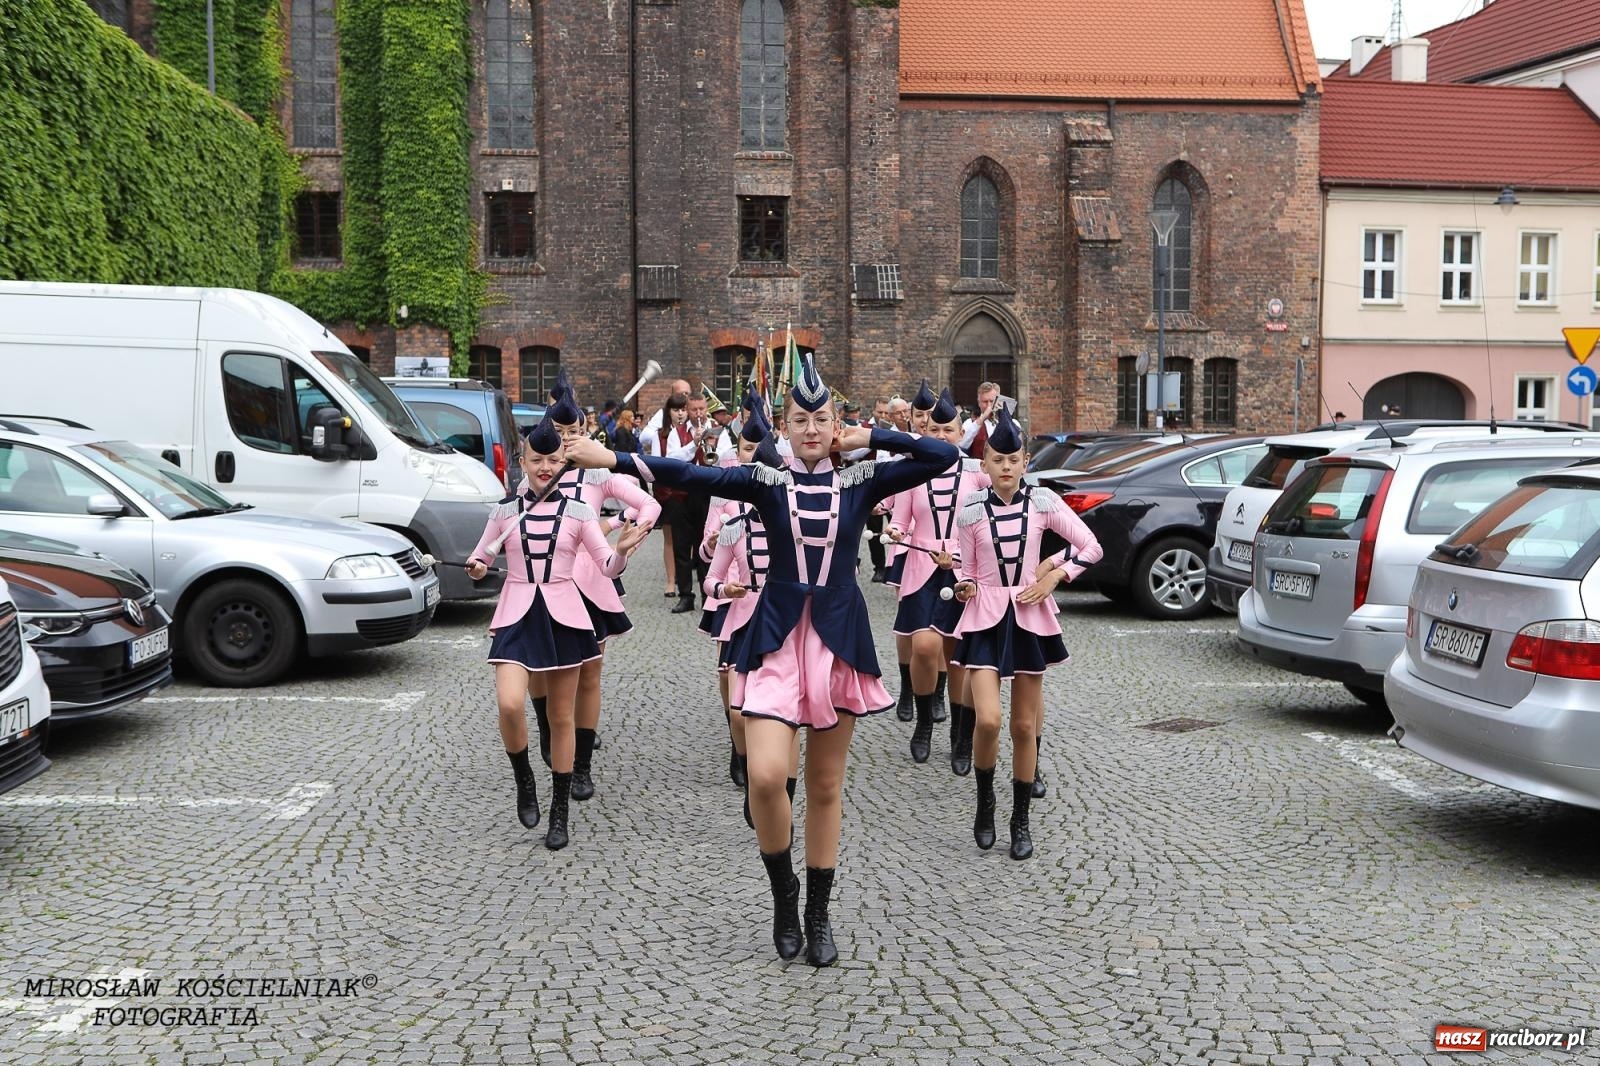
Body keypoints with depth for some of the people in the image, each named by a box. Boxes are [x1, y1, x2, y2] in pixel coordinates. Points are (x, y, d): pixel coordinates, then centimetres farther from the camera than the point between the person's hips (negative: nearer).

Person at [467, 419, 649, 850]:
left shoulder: (578, 512, 2)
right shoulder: (504, 510, 5)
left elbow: (608, 568, -3)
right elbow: (480, 559, 14)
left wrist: (622, 550, -24)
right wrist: (476, 568, -9)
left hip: (563, 616, 0)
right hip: (517, 616, 0)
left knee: (561, 718, 6)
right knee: (510, 704, -22)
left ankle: (559, 815, 18)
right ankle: (523, 779, 6)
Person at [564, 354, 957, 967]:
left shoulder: (859, 483, 2)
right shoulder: (766, 481, 0)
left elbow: (944, 457, -3)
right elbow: (688, 476, -10)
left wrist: (869, 438, -3)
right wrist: (611, 459, -20)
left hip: (838, 639, 1)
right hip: (777, 639, -1)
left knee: (825, 786, 8)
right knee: (766, 775, -16)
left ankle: (818, 913, 24)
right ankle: (782, 889, 11)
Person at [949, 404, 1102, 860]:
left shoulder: (1042, 502, -2)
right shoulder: (970, 510, -2)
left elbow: (1091, 547, 2)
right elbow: (966, 569, 6)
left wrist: (1054, 576, -8)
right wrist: (964, 587, -15)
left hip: (1029, 616, 1)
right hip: (985, 617, -1)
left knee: (1024, 726, 7)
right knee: (988, 720, -16)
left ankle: (1020, 820, 21)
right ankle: (985, 803, 9)